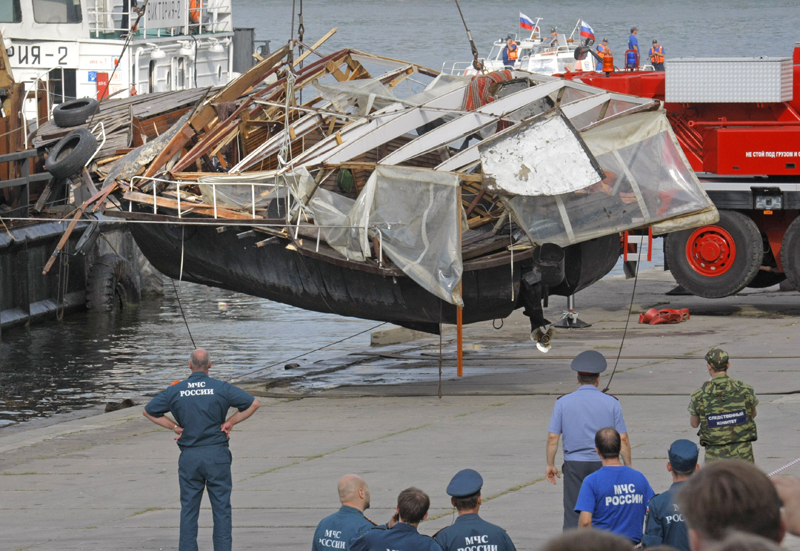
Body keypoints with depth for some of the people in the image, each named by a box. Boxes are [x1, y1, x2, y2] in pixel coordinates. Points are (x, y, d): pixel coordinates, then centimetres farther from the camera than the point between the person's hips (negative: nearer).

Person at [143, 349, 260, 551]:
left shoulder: (176, 390, 1)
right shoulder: (221, 388, -4)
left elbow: (148, 411, 10)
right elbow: (253, 404, -1)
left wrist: (174, 426, 9)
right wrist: (230, 422, 4)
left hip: (189, 456, 1)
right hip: (216, 454, -1)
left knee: (188, 508, 7)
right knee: (221, 507, 4)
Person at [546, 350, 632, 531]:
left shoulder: (563, 403, -1)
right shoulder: (611, 403, -2)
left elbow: (552, 437, -2)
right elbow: (623, 439, -1)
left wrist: (550, 465, 9)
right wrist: (628, 467, 9)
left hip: (574, 464, 0)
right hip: (603, 463, 0)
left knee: (572, 515, 0)